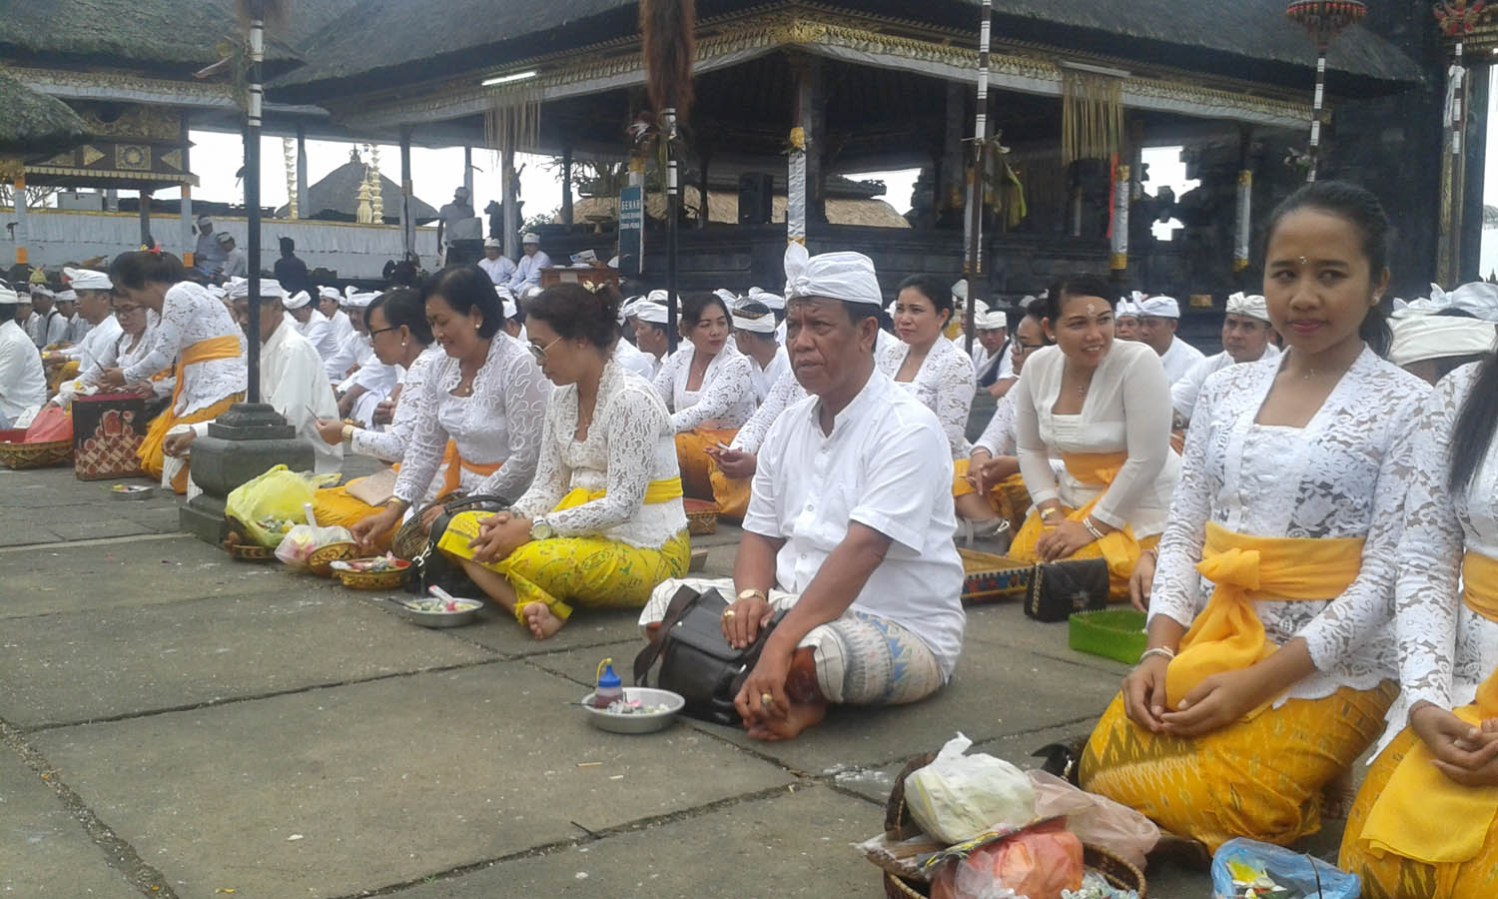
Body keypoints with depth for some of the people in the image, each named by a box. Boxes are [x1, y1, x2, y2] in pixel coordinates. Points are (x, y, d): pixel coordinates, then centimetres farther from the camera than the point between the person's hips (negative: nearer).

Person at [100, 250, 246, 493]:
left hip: (220, 387, -10)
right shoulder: (172, 298, 19)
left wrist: (127, 377, 7)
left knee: (164, 462, -9)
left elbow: (163, 355, -9)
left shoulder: (178, 294, -10)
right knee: (151, 456, 10)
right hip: (201, 387, 10)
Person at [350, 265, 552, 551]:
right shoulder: (443, 368, 5)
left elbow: (526, 458, -20)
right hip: (460, 486, 7)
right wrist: (394, 509, -1)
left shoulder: (518, 366, -18)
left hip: (508, 499, -7)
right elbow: (424, 446, 8)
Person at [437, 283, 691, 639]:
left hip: (647, 550, -9)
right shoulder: (563, 397, 9)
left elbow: (622, 506, -21)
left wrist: (531, 528, -21)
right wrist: (512, 519, -11)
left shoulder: (631, 399, -16)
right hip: (586, 532, 9)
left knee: (528, 558, -36)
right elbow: (548, 486, 11)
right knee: (463, 529, -6)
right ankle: (531, 608, -26)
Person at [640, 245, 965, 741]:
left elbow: (861, 551, -27)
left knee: (806, 654, -39)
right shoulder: (790, 425, 9)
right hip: (798, 605, 8)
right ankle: (787, 700, -12)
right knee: (669, 600, -2)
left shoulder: (907, 428, -16)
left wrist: (780, 643, -34)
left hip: (905, 629, -8)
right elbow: (761, 534, 11)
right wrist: (751, 596, -13)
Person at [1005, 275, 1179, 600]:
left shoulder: (1138, 362, -22)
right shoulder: (1037, 366, -5)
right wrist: (1052, 515, -8)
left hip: (1141, 500, -6)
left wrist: (1091, 527, -18)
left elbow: (1147, 461, -23)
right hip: (1075, 496, 6)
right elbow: (1030, 449, 4)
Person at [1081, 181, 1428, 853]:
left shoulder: (1408, 408, -8)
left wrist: (1257, 681, -19)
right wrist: (1159, 652, -8)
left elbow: (1386, 578, -13)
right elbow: (1182, 534, 8)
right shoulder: (1226, 390, 7)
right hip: (1211, 644, 5)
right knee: (1099, 770, -10)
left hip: (1329, 668, -5)